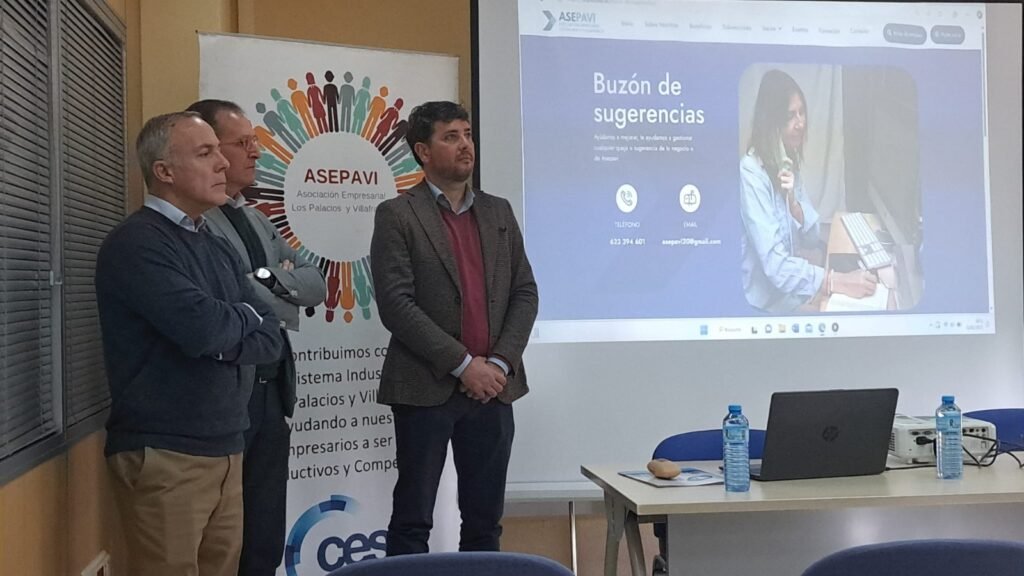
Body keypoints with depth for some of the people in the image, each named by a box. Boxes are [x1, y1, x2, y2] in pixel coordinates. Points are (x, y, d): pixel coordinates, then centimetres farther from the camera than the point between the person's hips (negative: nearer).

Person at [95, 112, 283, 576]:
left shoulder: (217, 248, 13)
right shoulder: (135, 243, -12)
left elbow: (269, 338, 6)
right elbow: (201, 326, -25)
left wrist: (222, 340, -14)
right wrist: (244, 315, -4)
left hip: (225, 450, 7)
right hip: (162, 456, -7)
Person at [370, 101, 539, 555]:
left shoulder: (498, 211, 12)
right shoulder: (397, 215, -3)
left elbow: (525, 293, 9)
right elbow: (395, 304, -12)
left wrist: (500, 363, -5)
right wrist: (462, 364, -14)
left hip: (494, 388, 4)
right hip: (426, 389, -4)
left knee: (485, 520, 11)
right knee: (412, 521, 5)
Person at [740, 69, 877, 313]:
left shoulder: (788, 162, 6)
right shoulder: (750, 173, -20)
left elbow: (813, 238, 3)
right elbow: (774, 266, -26)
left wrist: (793, 202, -14)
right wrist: (839, 282, -32)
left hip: (790, 297, 8)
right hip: (764, 305, -8)